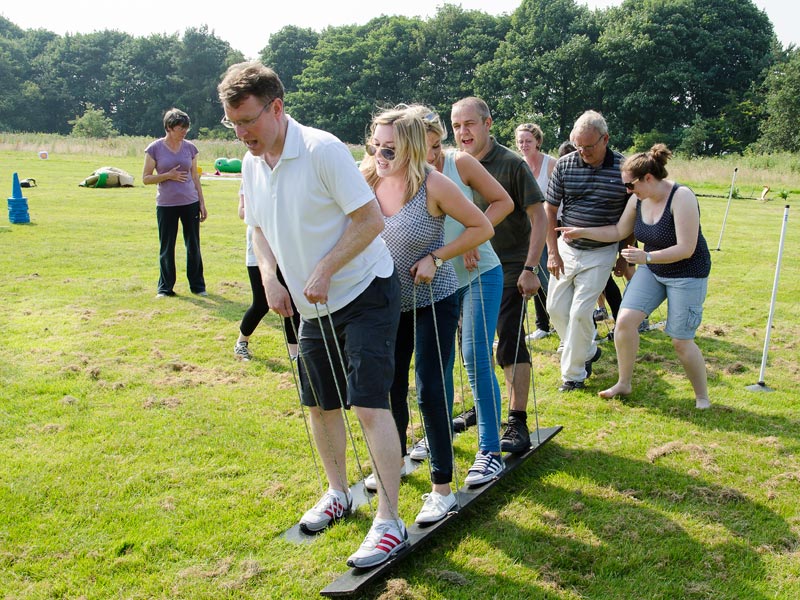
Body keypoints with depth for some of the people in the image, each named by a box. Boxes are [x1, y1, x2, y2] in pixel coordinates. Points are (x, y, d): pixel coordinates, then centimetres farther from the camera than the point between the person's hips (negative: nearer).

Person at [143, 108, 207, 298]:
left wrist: (202, 203, 9)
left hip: (190, 203, 2)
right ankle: (165, 288, 17)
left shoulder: (190, 148, 6)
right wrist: (168, 176, -15)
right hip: (166, 205, -2)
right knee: (166, 248, 5)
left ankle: (197, 286, 18)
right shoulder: (155, 149, -4)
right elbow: (146, 178, -1)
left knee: (193, 247, 7)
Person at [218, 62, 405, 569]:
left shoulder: (323, 150, -20)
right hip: (314, 305, 8)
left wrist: (323, 273, -21)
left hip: (365, 292, -8)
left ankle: (390, 523, -2)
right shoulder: (251, 164, 3)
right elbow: (260, 228, 16)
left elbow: (371, 221, -20)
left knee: (370, 404, -12)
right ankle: (338, 494, 36)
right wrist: (270, 278, -1)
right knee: (320, 403, 15)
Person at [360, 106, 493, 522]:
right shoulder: (366, 180, -8)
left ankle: (443, 489, 9)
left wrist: (435, 258, -20)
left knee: (429, 392, -4)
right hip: (389, 303, 5)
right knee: (390, 386, 15)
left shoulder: (433, 184, -20)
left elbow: (482, 227, -13)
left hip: (433, 303, -5)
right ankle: (395, 459, 40)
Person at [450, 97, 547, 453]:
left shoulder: (511, 164, -11)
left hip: (508, 270, -6)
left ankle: (517, 423, 0)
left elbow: (538, 216, -12)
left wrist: (530, 268, -18)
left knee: (510, 342, -9)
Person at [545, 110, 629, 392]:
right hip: (566, 248, 4)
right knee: (555, 307, 7)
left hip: (600, 253, -4)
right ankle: (588, 351, 31)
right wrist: (552, 252, -2)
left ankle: (573, 373, 8)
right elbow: (550, 210, 2)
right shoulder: (565, 164, -5)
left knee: (580, 311, -8)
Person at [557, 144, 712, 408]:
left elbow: (686, 249, -27)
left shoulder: (682, 197, -24)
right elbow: (618, 231, 10)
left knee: (681, 341, -4)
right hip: (651, 270, 6)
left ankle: (702, 398, 18)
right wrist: (582, 232, 3)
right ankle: (624, 383, 12)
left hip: (687, 274, -6)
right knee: (625, 320, -7)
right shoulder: (638, 199, -4)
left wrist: (646, 257, -32)